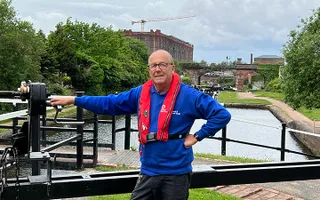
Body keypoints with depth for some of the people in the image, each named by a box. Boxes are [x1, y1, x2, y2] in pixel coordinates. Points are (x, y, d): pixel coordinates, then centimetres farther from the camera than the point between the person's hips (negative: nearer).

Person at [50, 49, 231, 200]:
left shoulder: (189, 96, -10)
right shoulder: (140, 94, 3)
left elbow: (222, 115, -7)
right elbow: (109, 103, 10)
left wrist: (198, 136, -10)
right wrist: (74, 100, 9)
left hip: (176, 174, -4)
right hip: (148, 172, 4)